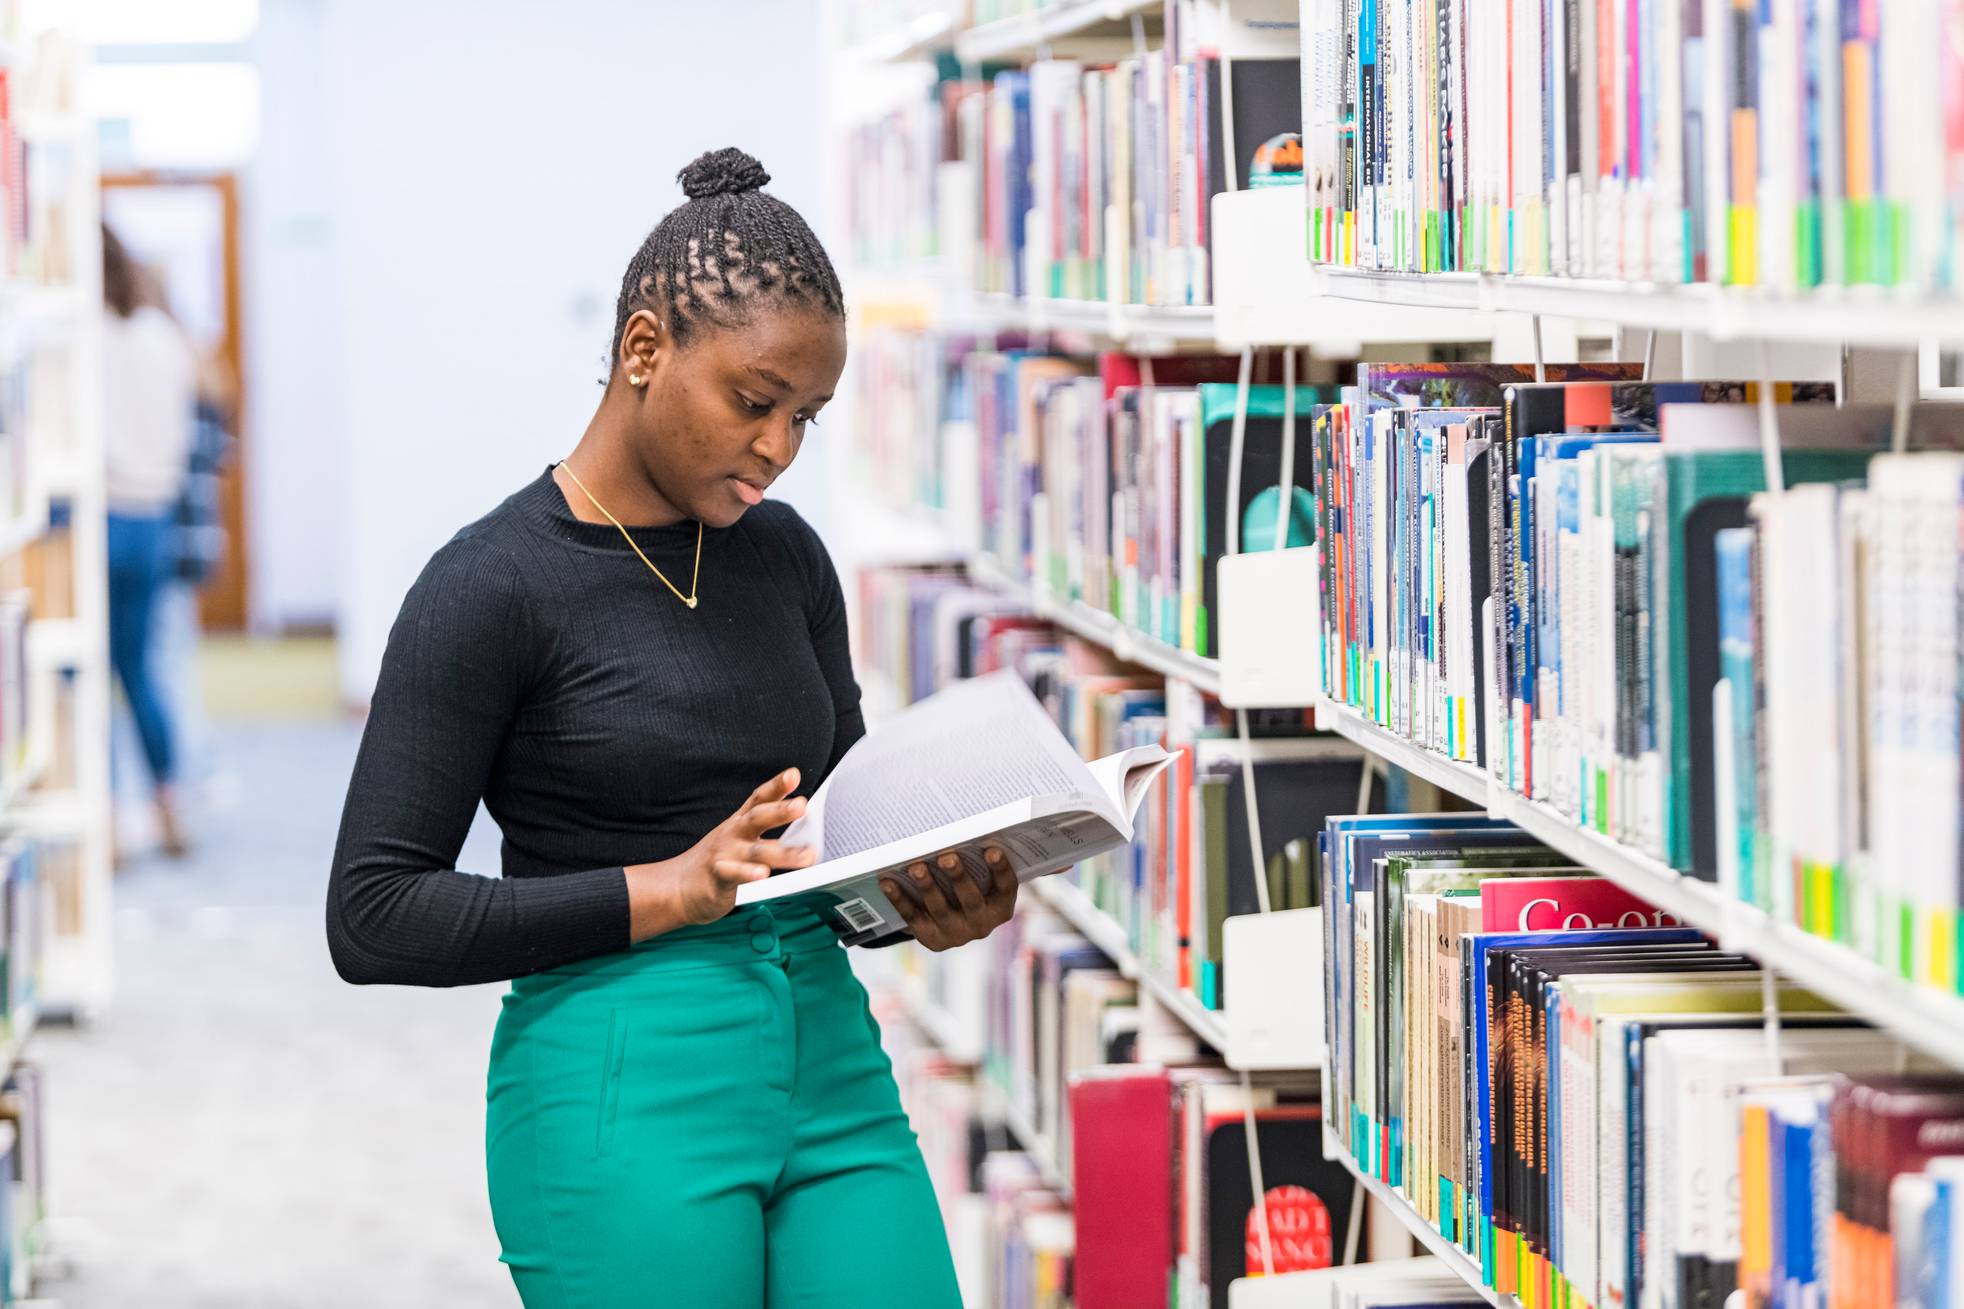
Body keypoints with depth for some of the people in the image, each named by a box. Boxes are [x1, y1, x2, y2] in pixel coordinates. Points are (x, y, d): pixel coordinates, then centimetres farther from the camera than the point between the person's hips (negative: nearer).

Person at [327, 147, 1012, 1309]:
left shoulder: (785, 557, 10)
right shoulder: (494, 587, -8)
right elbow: (374, 916, -10)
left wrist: (932, 898, -3)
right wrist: (672, 889, -17)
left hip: (833, 1072, 6)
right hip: (626, 1096, -5)